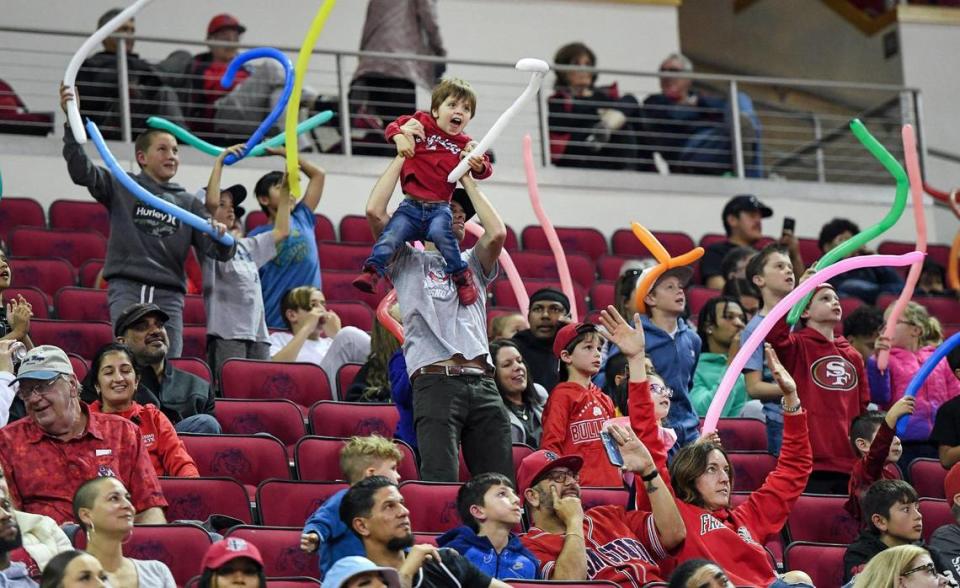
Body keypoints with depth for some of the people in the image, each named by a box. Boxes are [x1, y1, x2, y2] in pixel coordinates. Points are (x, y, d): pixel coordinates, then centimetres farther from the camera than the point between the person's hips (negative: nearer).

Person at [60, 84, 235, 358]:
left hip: (168, 295, 3)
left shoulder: (188, 203, 18)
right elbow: (81, 170, -3)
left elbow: (219, 252, 10)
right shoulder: (122, 187, 12)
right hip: (126, 287, -3)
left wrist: (221, 237, -15)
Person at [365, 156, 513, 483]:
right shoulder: (408, 262, 18)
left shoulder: (471, 264, 28)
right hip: (436, 380, -4)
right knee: (441, 488, -18)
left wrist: (468, 181, 17)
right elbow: (374, 212, 3)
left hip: (483, 384, 4)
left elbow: (497, 234, 7)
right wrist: (402, 156, 10)